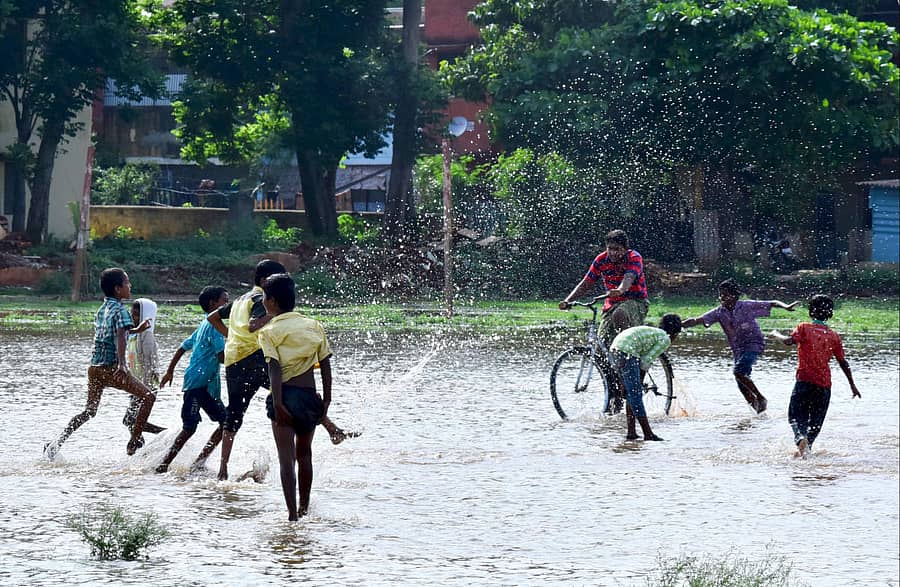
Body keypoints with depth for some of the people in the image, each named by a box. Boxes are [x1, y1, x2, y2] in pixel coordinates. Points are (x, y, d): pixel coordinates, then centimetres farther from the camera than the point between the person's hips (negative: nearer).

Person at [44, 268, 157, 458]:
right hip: (111, 368, -8)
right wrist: (122, 364, -38)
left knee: (89, 411, 21)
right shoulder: (121, 311, -11)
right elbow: (120, 337, -26)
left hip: (94, 367, 8)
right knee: (148, 396, 0)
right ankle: (133, 443, -5)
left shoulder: (102, 309, 13)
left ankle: (56, 444, 15)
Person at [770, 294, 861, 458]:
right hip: (824, 384, 3)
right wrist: (852, 385, 19)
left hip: (805, 380, -3)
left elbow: (789, 341, -17)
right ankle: (807, 447, 5)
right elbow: (843, 362, 11)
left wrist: (776, 334, 3)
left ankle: (801, 438, -29)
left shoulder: (804, 328, 0)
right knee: (816, 421, 13)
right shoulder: (834, 336, 10)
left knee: (795, 415, -2)